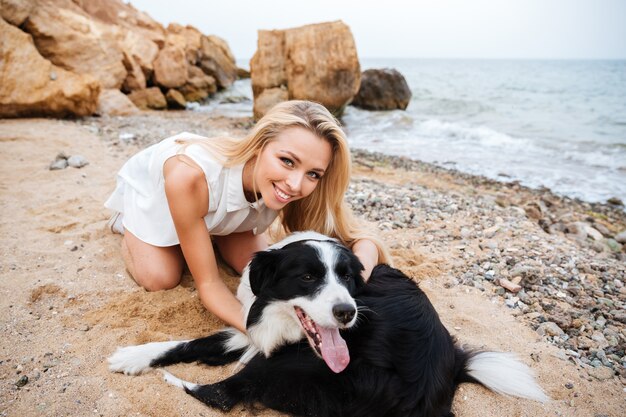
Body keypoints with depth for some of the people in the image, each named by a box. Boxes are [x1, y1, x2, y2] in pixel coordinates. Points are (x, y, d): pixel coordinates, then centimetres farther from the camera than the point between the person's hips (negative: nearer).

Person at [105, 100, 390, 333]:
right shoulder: (190, 176, -48)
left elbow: (364, 241, -30)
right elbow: (207, 283, -38)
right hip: (151, 183, -2)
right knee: (161, 280, -9)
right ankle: (126, 221, 22)